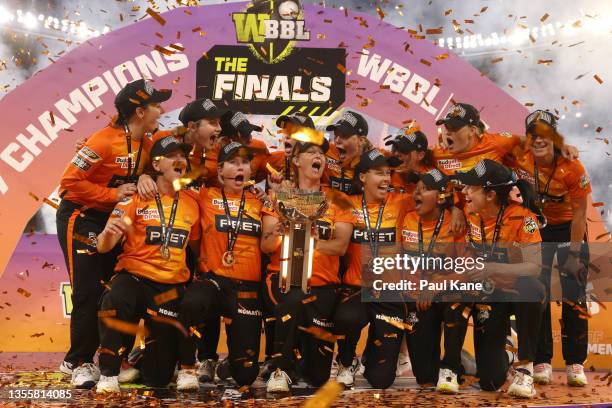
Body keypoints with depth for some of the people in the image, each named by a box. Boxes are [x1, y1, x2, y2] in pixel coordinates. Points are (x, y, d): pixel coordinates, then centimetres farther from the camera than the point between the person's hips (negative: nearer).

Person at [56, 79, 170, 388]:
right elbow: (70, 181, -22)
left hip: (113, 220, 8)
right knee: (89, 293, -7)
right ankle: (79, 363, 6)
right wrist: (112, 195, -22)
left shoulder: (147, 144, 1)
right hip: (81, 219, -8)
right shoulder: (104, 142, -21)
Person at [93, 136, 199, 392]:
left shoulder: (192, 203, 6)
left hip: (171, 287, 3)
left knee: (159, 378, 4)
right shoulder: (136, 198, -5)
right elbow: (104, 247, -11)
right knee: (113, 301, -42)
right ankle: (109, 373, -20)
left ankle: (140, 358, 41)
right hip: (134, 277, -3)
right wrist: (108, 233, -33)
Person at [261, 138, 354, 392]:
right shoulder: (279, 194, 6)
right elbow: (266, 246, -3)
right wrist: (276, 235, -26)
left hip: (322, 284, 2)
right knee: (293, 300, -39)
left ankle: (301, 344, 25)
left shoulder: (337, 200, 8)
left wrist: (314, 242, -28)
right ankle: (281, 369, -21)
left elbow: (341, 245, -8)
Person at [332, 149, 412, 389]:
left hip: (391, 293, 1)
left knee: (381, 379, -3)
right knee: (347, 319, -38)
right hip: (356, 288, 0)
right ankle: (346, 363, -2)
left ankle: (371, 355, 37)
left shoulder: (400, 204, 0)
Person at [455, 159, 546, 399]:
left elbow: (534, 267, -28)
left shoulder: (522, 217, -20)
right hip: (487, 296, 3)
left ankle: (525, 367, -23)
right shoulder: (470, 215, -7)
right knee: (490, 381, -10)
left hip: (517, 292, -2)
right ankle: (500, 357, 31)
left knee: (533, 288, -42)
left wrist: (493, 268, -40)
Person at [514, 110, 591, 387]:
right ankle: (541, 362, 8)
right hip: (535, 229, 2)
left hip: (568, 228, -2)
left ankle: (575, 363, 4)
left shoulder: (572, 167, -25)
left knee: (573, 296, -5)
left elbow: (579, 213, -18)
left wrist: (574, 254, -17)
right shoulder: (520, 161, -19)